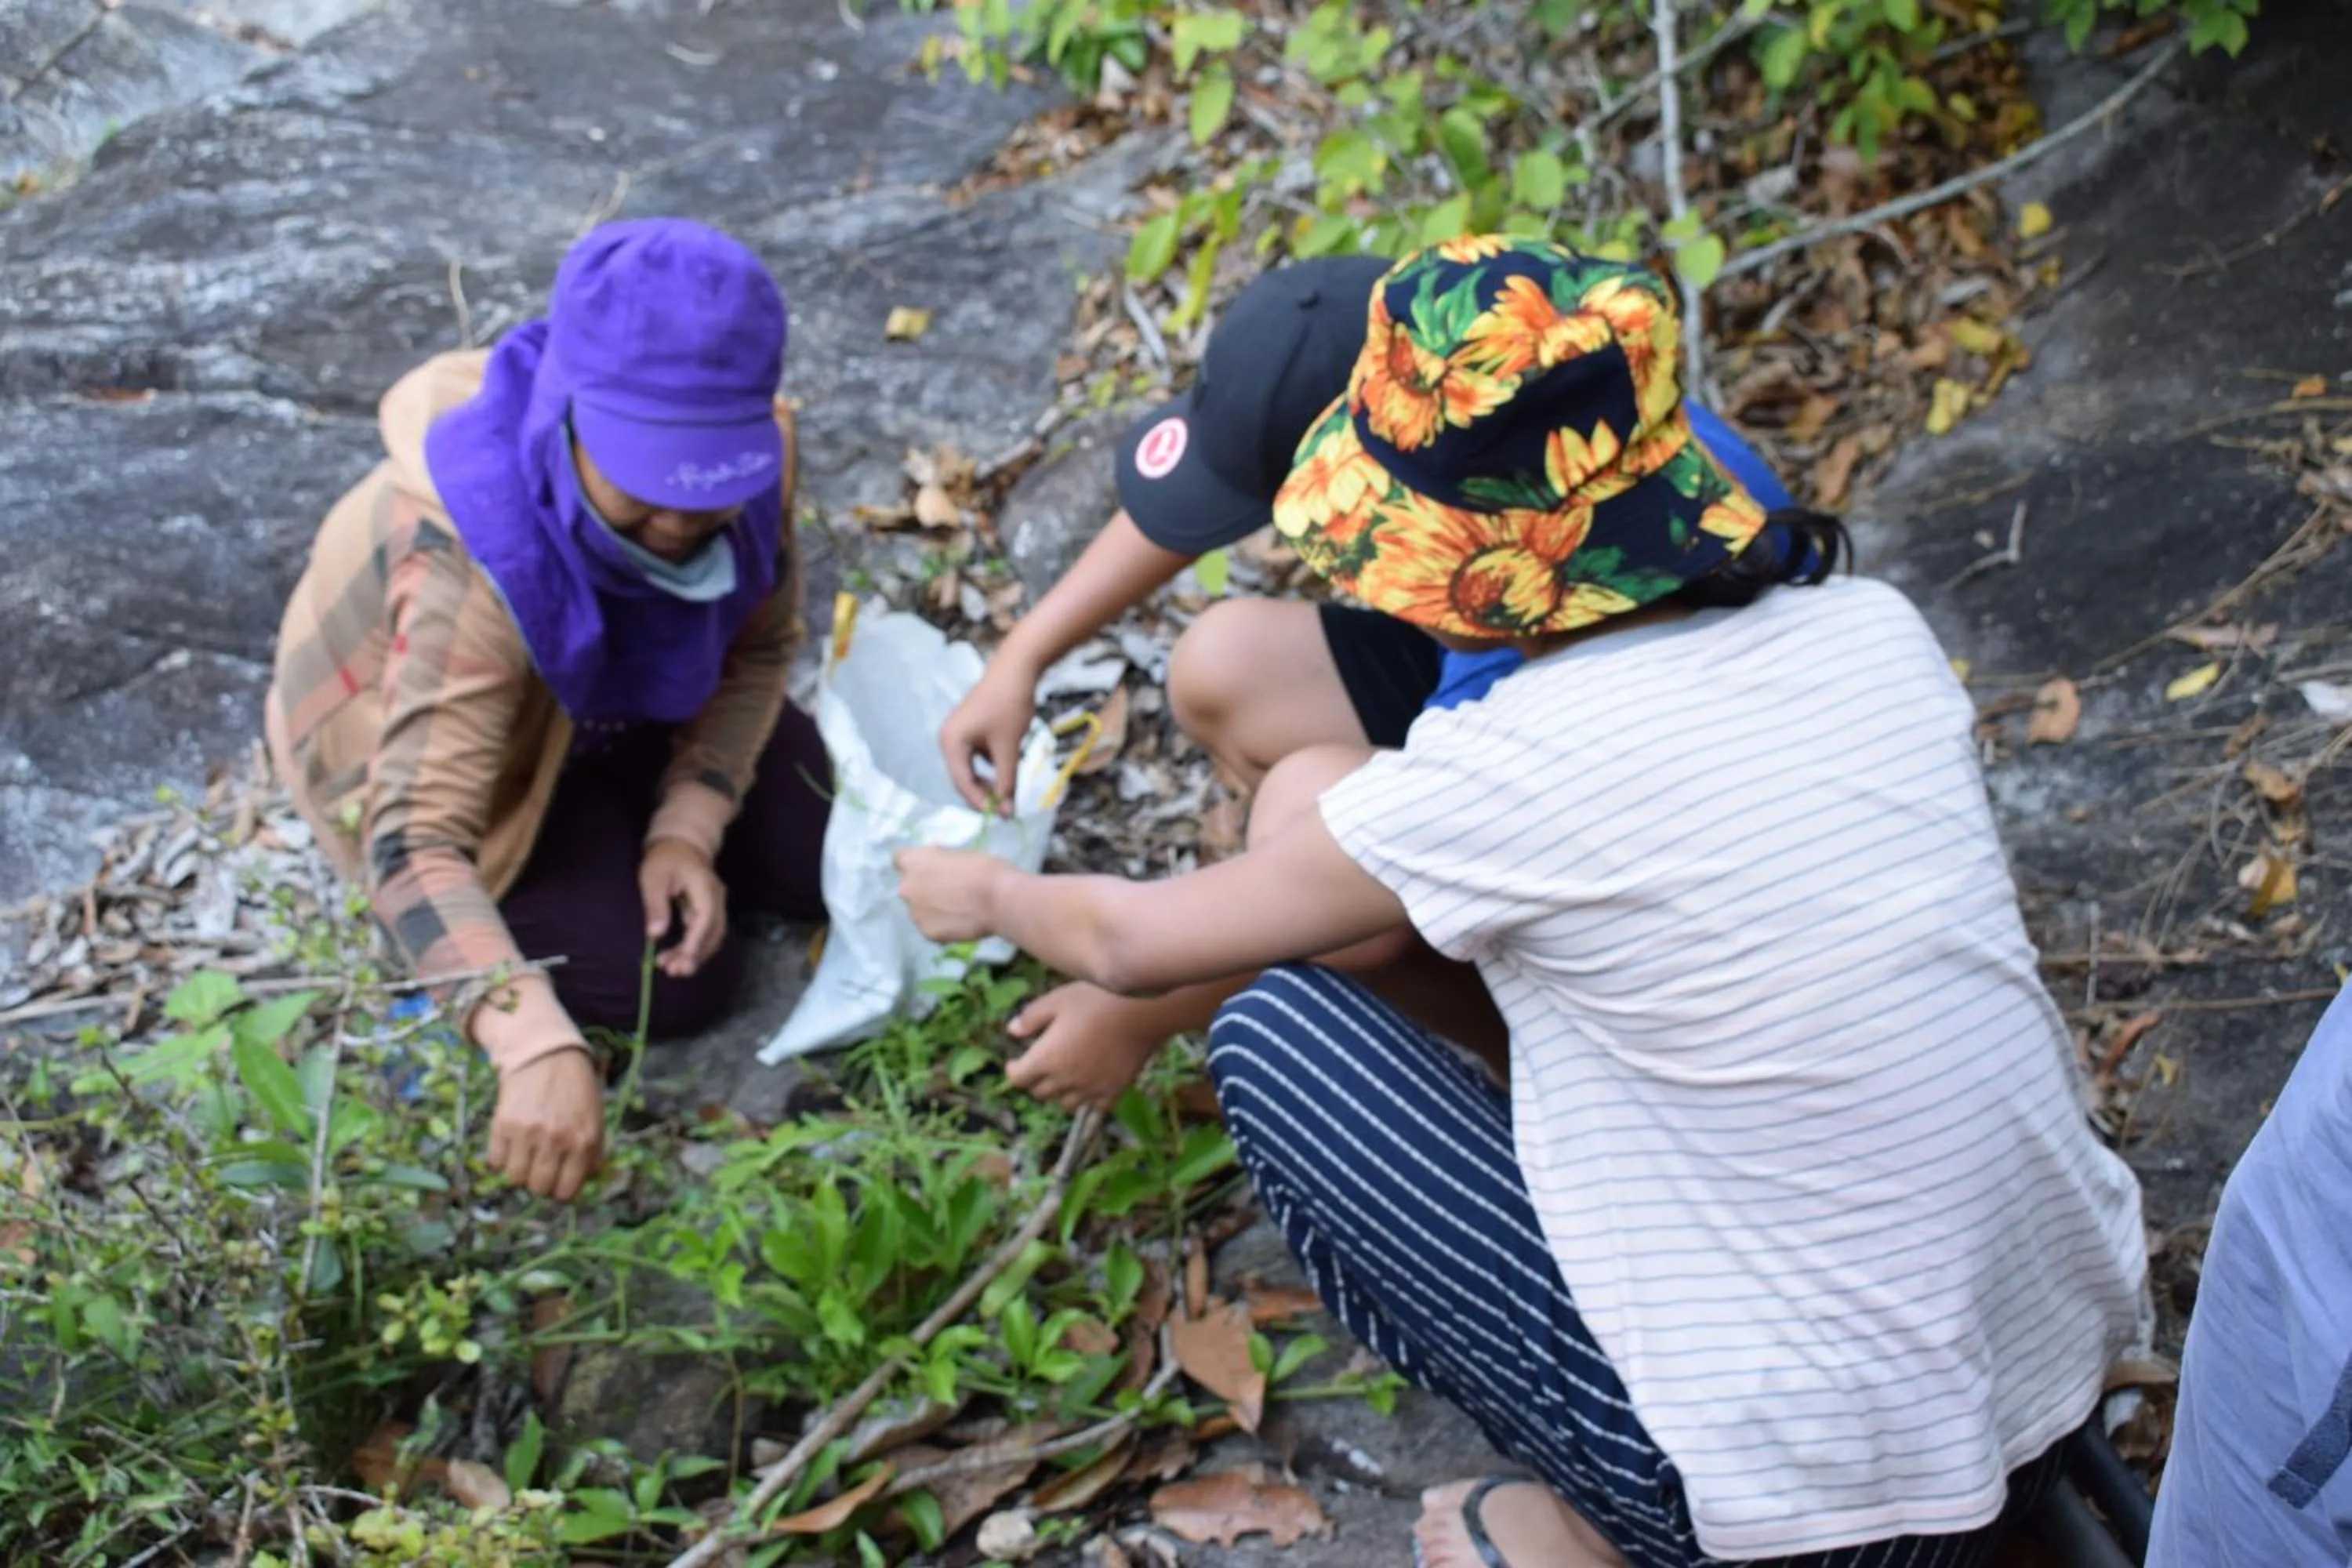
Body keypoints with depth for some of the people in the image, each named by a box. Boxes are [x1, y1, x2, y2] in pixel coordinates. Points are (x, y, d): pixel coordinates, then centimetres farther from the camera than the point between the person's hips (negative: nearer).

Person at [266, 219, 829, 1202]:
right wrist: (538, 1048, -60)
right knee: (680, 984, -14)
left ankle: (624, 820, 21)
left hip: (617, 708, 5)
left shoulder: (748, 455, -27)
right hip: (440, 749, -5)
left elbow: (760, 644, -9)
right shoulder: (470, 566, -44)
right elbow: (415, 843, -47)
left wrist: (687, 829, -22)